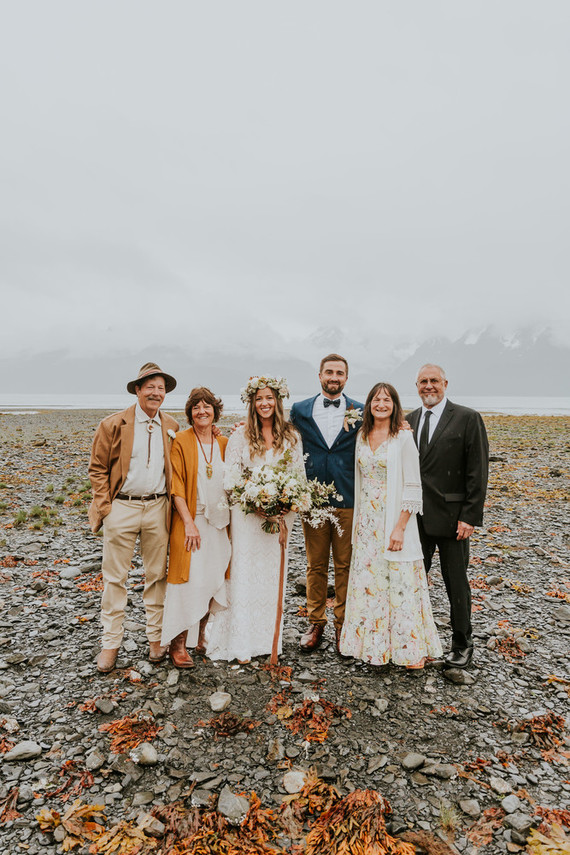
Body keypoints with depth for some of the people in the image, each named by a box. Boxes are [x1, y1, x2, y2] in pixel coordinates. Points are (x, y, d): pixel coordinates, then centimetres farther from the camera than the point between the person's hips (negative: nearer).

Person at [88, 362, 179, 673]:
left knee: (157, 576, 11)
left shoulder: (171, 426, 6)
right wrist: (105, 507, -7)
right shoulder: (114, 424, -4)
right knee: (115, 578, 6)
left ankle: (155, 637, 27)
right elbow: (97, 468, -1)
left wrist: (173, 503, 4)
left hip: (157, 509, 3)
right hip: (121, 508, -2)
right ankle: (111, 643, 21)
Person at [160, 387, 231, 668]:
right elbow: (176, 485, -9)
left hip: (218, 522, 5)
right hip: (191, 521, -5)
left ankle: (200, 637, 27)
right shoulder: (181, 441, -5)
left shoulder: (224, 443, 8)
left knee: (213, 582, 10)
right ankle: (177, 644, 10)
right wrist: (189, 523, -14)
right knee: (189, 583, -4)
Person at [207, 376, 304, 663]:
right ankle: (242, 643, 14)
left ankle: (270, 639, 25)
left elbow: (299, 475, 5)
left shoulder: (291, 436, 4)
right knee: (245, 574, 1)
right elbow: (230, 476, -4)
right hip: (247, 513, -2)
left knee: (274, 575, 11)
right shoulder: (240, 435, -1)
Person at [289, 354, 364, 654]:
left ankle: (343, 625, 24)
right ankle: (316, 623, 26)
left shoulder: (361, 413, 3)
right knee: (316, 564, 11)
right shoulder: (300, 411, 6)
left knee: (345, 566, 8)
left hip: (348, 500, -1)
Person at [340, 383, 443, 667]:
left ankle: (412, 649, 19)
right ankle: (373, 643, 28)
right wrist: (358, 523, 11)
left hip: (395, 522, -5)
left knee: (400, 582, 2)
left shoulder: (404, 438, -9)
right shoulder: (362, 437, 7)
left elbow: (412, 489, -11)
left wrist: (400, 527, -17)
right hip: (367, 524, 5)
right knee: (368, 582, 11)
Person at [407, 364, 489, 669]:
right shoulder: (409, 421, 9)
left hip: (450, 516, -4)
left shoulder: (467, 418, -6)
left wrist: (470, 516, -13)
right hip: (415, 517, 4)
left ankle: (462, 643, 30)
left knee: (456, 584, 10)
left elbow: (477, 472, -9)